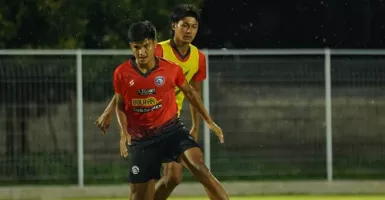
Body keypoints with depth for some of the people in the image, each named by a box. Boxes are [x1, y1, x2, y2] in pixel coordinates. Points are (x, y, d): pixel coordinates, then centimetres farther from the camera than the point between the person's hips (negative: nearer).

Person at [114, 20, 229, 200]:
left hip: (171, 129, -1)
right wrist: (124, 133, -9)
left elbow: (189, 92, 12)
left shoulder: (171, 69, -7)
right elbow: (120, 106, 8)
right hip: (142, 138, 1)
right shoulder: (122, 73, -8)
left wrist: (209, 121, 14)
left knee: (199, 167, -24)